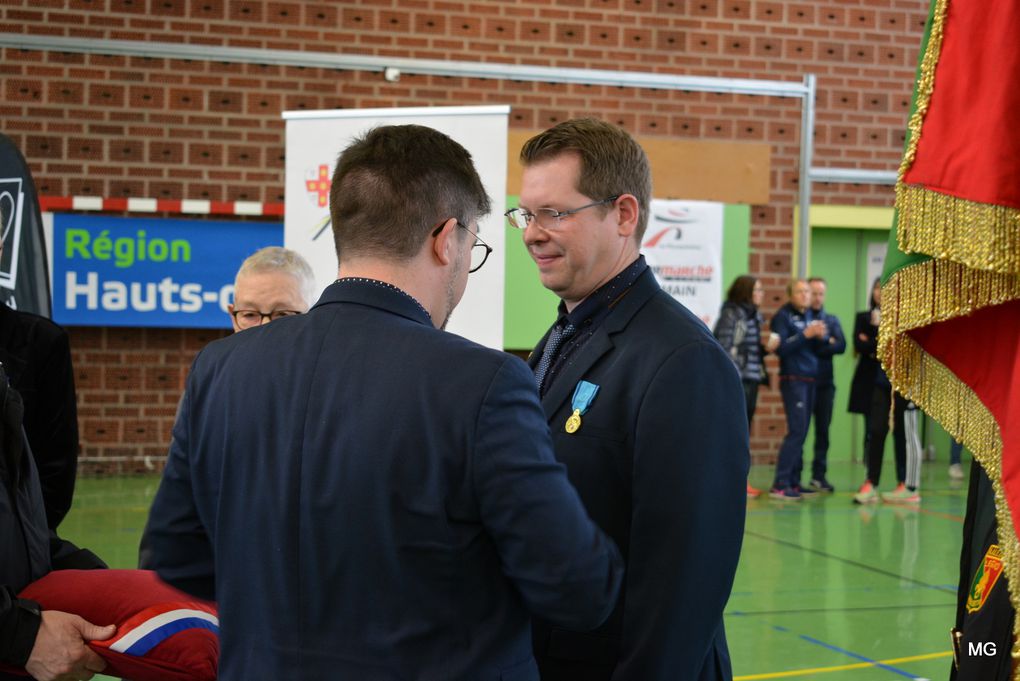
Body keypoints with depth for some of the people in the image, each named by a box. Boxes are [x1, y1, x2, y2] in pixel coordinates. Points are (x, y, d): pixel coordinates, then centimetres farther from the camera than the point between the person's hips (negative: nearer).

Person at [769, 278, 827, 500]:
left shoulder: (810, 315, 15)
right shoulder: (783, 316, -4)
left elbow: (819, 348, 13)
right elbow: (780, 348, -14)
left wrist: (821, 336, -8)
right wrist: (805, 334, -19)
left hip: (811, 379, 7)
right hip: (793, 379, -7)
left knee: (802, 432, 6)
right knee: (796, 431, -13)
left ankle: (794, 482, 11)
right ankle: (780, 485, -13)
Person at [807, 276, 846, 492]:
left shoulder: (832, 320, 13)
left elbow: (841, 346, -1)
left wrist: (814, 345, -11)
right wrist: (825, 342, -10)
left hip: (825, 383, 4)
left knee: (823, 430, 6)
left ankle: (819, 474, 13)